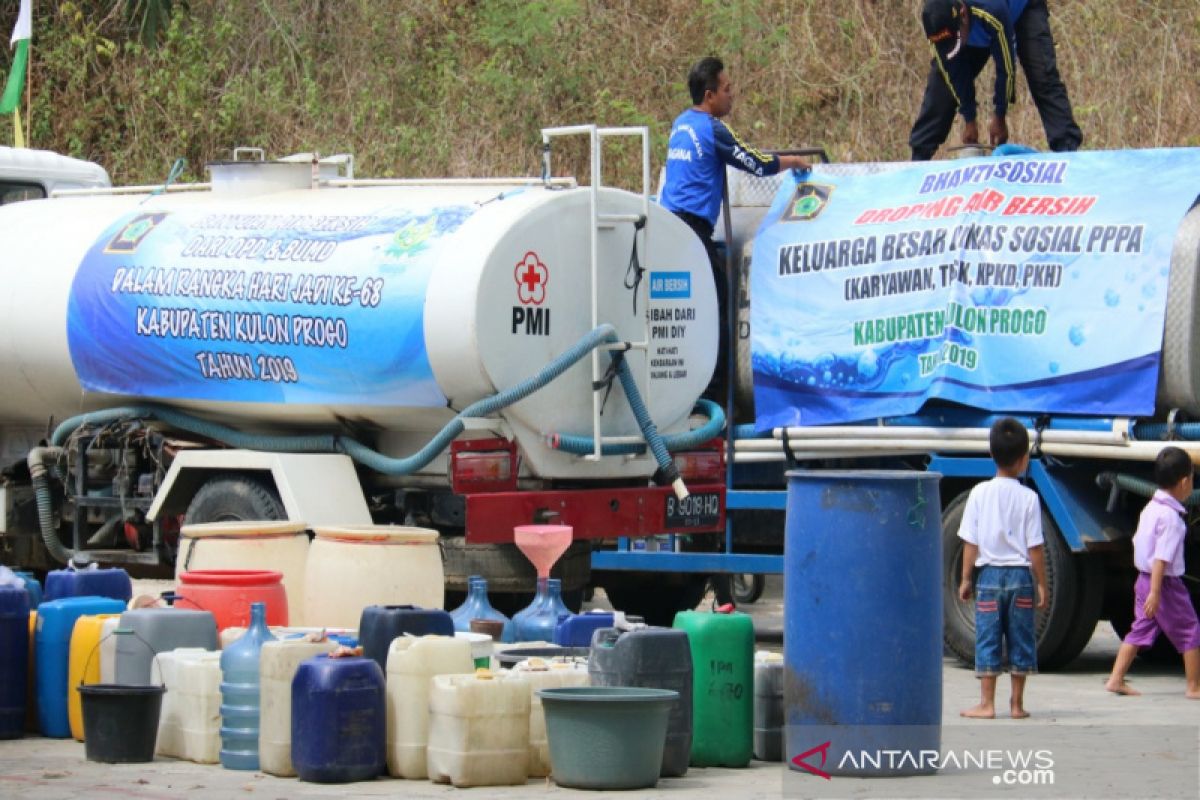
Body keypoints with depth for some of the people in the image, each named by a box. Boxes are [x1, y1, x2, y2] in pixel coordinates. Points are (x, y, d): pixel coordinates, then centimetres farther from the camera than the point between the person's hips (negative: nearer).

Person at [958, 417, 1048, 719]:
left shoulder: (979, 493, -5)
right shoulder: (1028, 498, -6)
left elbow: (971, 543, -2)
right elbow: (1035, 547, -4)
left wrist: (966, 578, 7)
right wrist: (1041, 584, 4)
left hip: (990, 573, 0)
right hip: (1020, 574, 0)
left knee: (987, 640, 3)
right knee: (1020, 640, 9)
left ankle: (986, 703, -1)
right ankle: (1017, 703, 12)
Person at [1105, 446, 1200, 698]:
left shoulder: (1150, 508, 8)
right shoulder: (1171, 517, -20)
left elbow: (1138, 542, 18)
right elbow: (1161, 557, -24)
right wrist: (1155, 593, -26)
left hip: (1144, 579, 9)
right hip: (1165, 583, -9)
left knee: (1140, 630, 11)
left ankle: (1116, 679, 6)